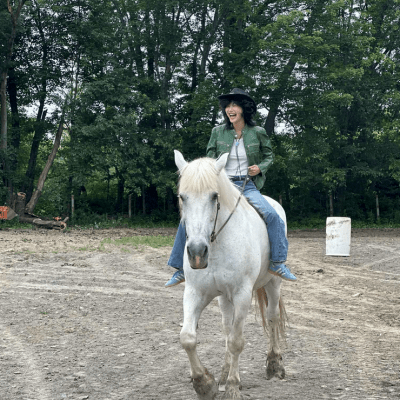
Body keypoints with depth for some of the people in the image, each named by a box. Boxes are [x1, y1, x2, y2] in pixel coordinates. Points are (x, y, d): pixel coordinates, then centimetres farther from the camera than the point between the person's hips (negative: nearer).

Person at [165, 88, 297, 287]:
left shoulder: (258, 133, 0)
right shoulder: (218, 132, 2)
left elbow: (268, 156, 14)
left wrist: (260, 168, -7)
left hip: (248, 187, -1)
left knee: (272, 216, -24)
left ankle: (278, 263, -8)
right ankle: (181, 268, 0)